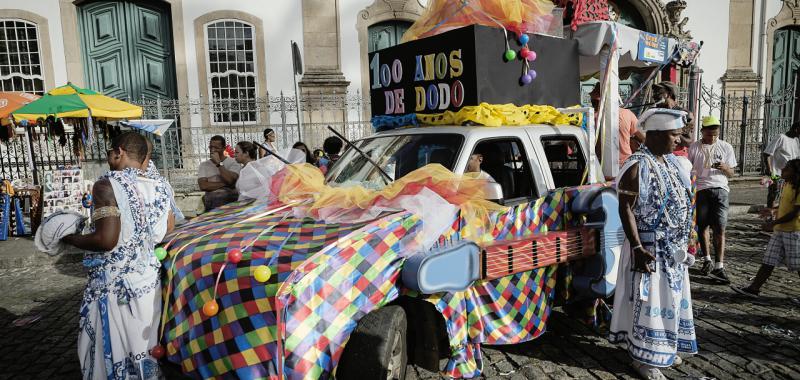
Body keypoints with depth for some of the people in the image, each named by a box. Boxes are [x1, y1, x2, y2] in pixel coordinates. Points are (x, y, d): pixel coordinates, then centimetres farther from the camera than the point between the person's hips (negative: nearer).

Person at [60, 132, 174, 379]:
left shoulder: (107, 185, -15)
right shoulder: (159, 189, 3)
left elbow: (106, 240, -22)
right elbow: (167, 232, 10)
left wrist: (70, 239, -5)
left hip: (114, 285, -6)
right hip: (149, 281, 6)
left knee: (112, 350, 9)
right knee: (145, 347, 19)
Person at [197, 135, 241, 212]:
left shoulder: (234, 162, 8)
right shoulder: (203, 165, 16)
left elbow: (231, 181, -10)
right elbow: (203, 186, 0)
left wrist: (218, 163, -5)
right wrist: (224, 184, -7)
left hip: (230, 198, -1)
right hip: (211, 199, 2)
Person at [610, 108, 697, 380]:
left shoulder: (671, 161, 8)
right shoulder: (638, 166, -18)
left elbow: (681, 203, 16)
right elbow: (626, 208, -20)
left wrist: (684, 242, 17)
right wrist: (637, 248, -24)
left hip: (673, 247, 9)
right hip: (651, 247, -9)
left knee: (671, 297, 18)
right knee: (649, 301, 0)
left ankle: (664, 348, 35)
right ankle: (644, 357, 14)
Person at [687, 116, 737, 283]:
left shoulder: (726, 147, 8)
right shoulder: (694, 147, 5)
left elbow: (731, 173, 10)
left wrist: (724, 167, -12)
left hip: (720, 189, 0)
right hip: (701, 189, 0)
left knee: (720, 228, -7)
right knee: (702, 226, 6)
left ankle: (718, 267, -6)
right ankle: (707, 259, 25)